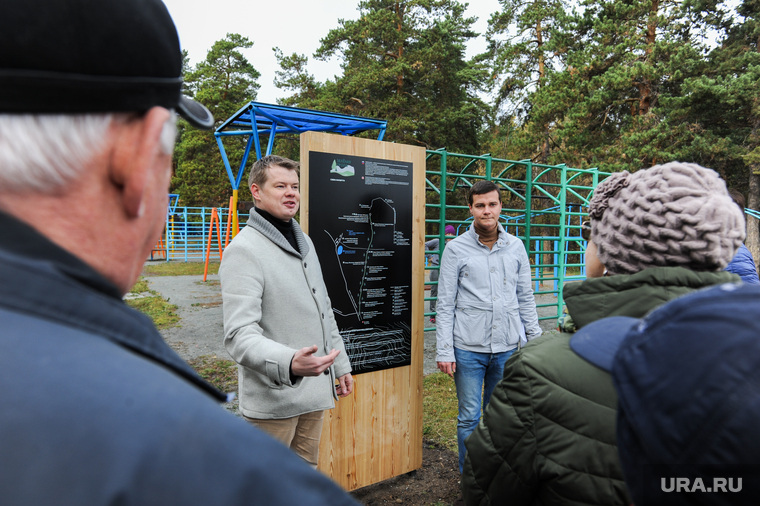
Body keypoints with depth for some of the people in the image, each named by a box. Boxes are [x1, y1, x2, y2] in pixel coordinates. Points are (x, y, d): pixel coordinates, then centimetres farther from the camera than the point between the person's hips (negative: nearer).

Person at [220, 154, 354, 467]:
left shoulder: (304, 242, 13)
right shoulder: (244, 249, -16)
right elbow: (239, 334, -25)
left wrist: (340, 365, 19)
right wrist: (289, 363, -42)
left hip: (314, 392, 8)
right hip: (274, 398, -8)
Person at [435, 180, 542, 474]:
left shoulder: (516, 247, 6)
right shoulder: (456, 249, -3)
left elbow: (526, 298, 11)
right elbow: (445, 305, -4)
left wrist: (535, 340, 7)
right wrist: (444, 351, -9)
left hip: (507, 347, 3)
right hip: (468, 348, -2)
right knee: (469, 418, 7)